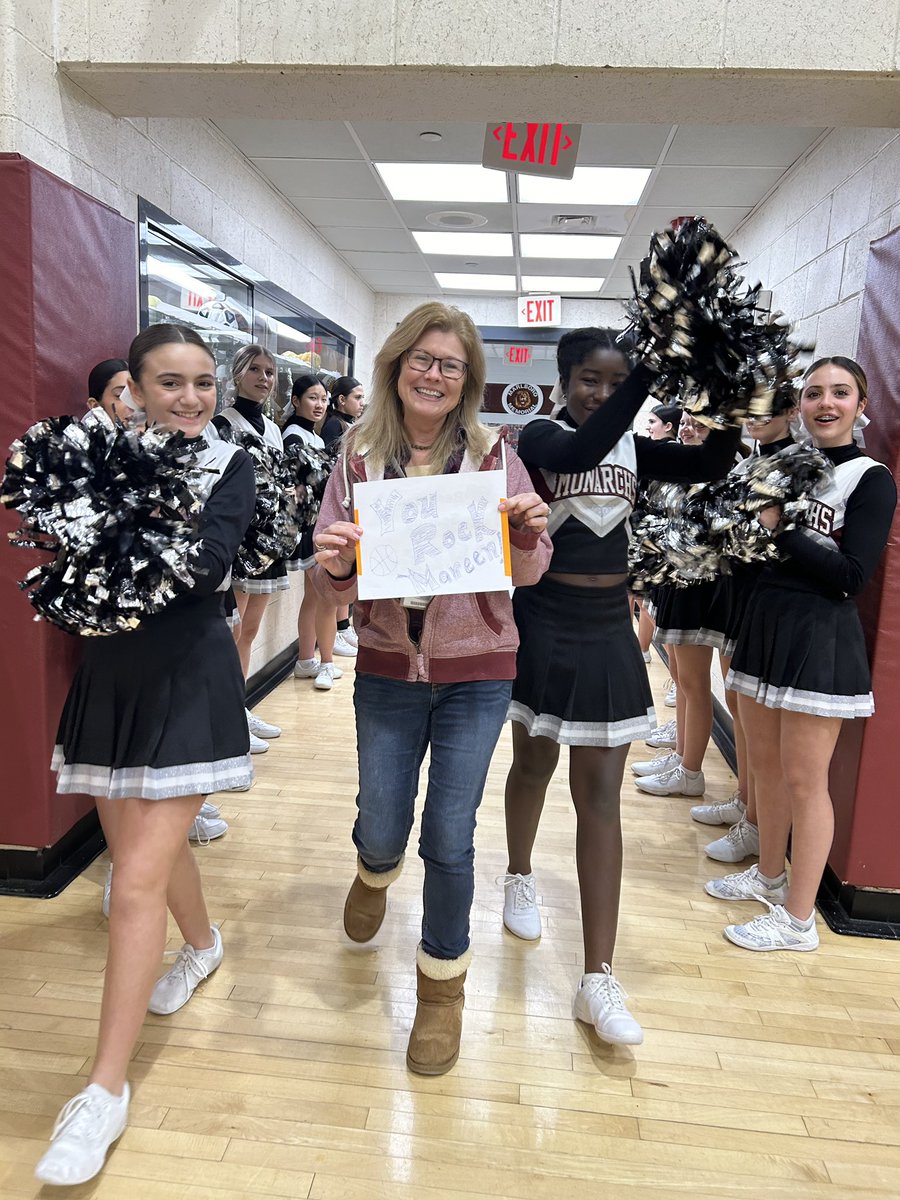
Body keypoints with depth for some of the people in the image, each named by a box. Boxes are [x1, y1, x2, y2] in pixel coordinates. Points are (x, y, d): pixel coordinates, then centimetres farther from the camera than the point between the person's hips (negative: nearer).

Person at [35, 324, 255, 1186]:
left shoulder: (228, 465, -3)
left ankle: (106, 1090, 8)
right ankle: (203, 942, 49)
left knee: (137, 884, -5)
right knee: (145, 847, 18)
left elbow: (209, 561, -18)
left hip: (187, 681, -4)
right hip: (109, 678, 4)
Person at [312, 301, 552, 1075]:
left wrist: (531, 534, -20)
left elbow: (527, 574, 1)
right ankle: (376, 874, 53)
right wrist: (335, 566, -22)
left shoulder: (492, 455, -3)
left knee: (449, 841, 3)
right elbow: (335, 585, 0)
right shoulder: (359, 458, -1)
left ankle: (443, 985, 31)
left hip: (476, 671, -1)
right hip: (387, 668, 2)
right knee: (380, 829, 12)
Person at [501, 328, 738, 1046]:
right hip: (544, 623, -3)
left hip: (610, 630, 3)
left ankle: (598, 978, 6)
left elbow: (708, 464, -8)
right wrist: (654, 367, -35)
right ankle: (521, 877, 46)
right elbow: (580, 453, -31)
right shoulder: (542, 436, -7)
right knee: (535, 765, 17)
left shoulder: (633, 446, 6)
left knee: (601, 795, 1)